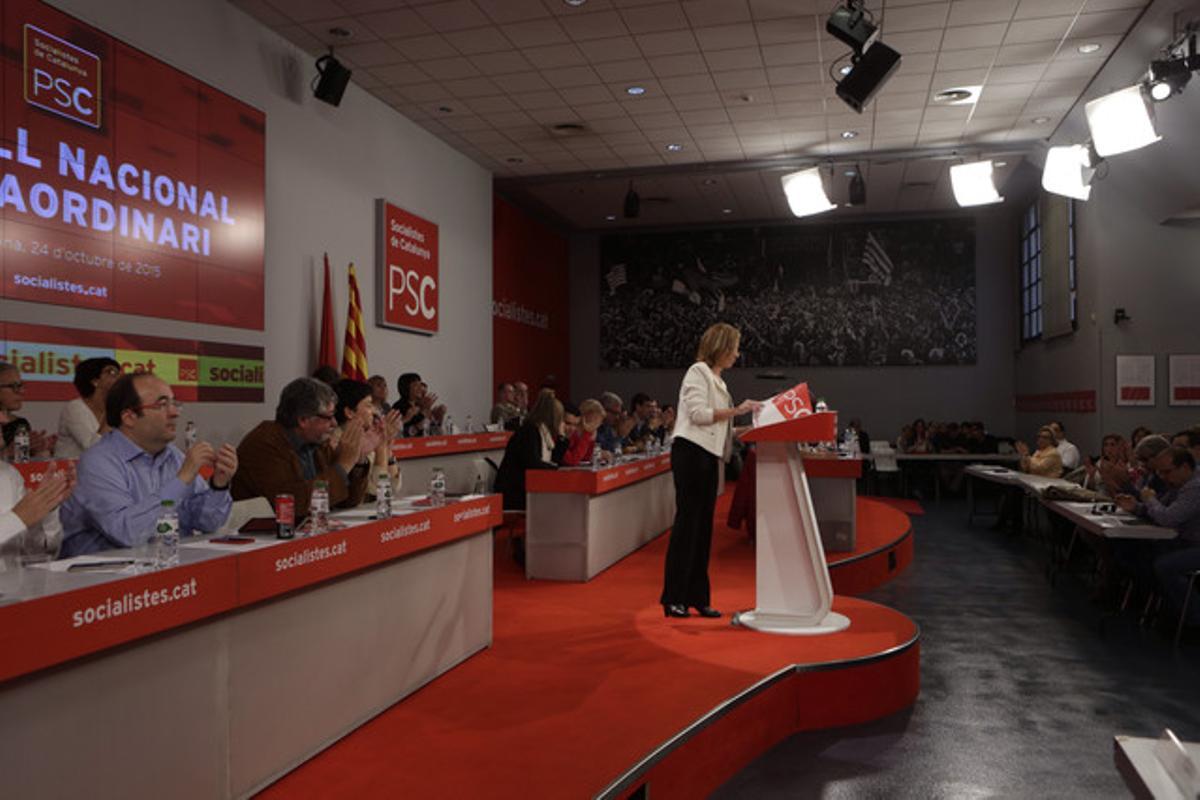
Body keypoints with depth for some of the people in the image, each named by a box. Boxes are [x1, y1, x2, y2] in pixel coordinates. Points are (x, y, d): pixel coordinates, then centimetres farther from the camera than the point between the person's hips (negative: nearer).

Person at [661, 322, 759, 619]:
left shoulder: (717, 380, 21)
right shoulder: (698, 372, -6)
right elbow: (698, 413, -18)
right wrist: (735, 410, -16)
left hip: (709, 457, 9)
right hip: (691, 452, -9)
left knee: (702, 527, 9)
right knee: (687, 524, -6)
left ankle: (697, 597, 14)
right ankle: (673, 599, 0)